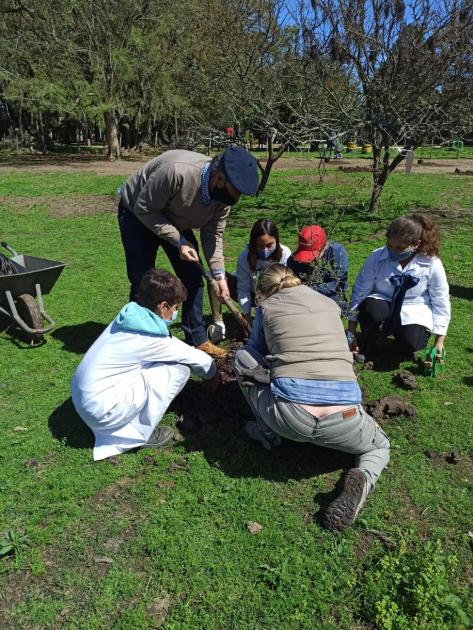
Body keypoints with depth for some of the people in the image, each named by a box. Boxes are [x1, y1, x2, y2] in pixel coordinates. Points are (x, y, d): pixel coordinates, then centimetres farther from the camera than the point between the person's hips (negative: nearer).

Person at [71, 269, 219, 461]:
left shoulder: (129, 315, 5)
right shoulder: (153, 339, -16)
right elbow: (197, 359, -1)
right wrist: (213, 375, 20)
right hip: (102, 410, -8)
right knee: (179, 369, -9)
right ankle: (143, 433, 4)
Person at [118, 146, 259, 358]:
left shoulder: (223, 194, -18)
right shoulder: (176, 172, -40)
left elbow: (213, 234, -8)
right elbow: (144, 209, -28)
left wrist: (219, 274, -18)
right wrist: (179, 241, -31)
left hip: (175, 221, 6)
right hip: (138, 215, -6)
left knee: (193, 277, 1)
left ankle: (197, 339, 14)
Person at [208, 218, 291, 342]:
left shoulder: (285, 254, -23)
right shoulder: (245, 256, -23)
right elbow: (244, 289, -22)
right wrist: (248, 319, -28)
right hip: (251, 295, 0)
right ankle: (218, 323, -24)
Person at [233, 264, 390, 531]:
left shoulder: (267, 307, 14)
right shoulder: (330, 304, 22)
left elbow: (256, 352, 31)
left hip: (289, 417, -2)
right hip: (343, 421, 2)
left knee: (242, 358, 23)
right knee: (381, 446, 35)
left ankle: (269, 432, 24)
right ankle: (362, 479, 2)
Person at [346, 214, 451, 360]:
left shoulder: (432, 264, -13)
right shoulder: (377, 258, -14)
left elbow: (440, 303, -2)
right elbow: (359, 292, -10)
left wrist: (439, 342, -2)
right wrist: (351, 334, -10)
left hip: (413, 314, 0)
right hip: (382, 309, 0)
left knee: (411, 344, -30)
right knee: (369, 309, -35)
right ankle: (367, 347, -4)